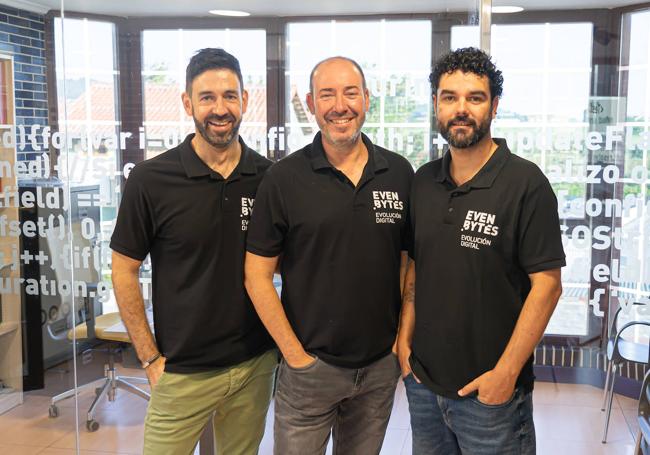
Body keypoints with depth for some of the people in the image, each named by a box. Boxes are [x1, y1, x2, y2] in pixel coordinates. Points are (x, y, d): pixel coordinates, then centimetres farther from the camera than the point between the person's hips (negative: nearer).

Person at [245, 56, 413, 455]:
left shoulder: (399, 173, 0)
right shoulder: (284, 178, -8)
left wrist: (405, 338, 0)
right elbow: (257, 275, -7)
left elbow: (408, 261, 7)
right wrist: (296, 355, -8)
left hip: (382, 364, 3)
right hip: (311, 364, -2)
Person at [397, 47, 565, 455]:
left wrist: (506, 372, -16)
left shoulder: (526, 183, -12)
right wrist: (405, 337, 4)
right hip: (423, 382, 5)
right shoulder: (424, 181, 4)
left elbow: (547, 284, -14)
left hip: (491, 391, -5)